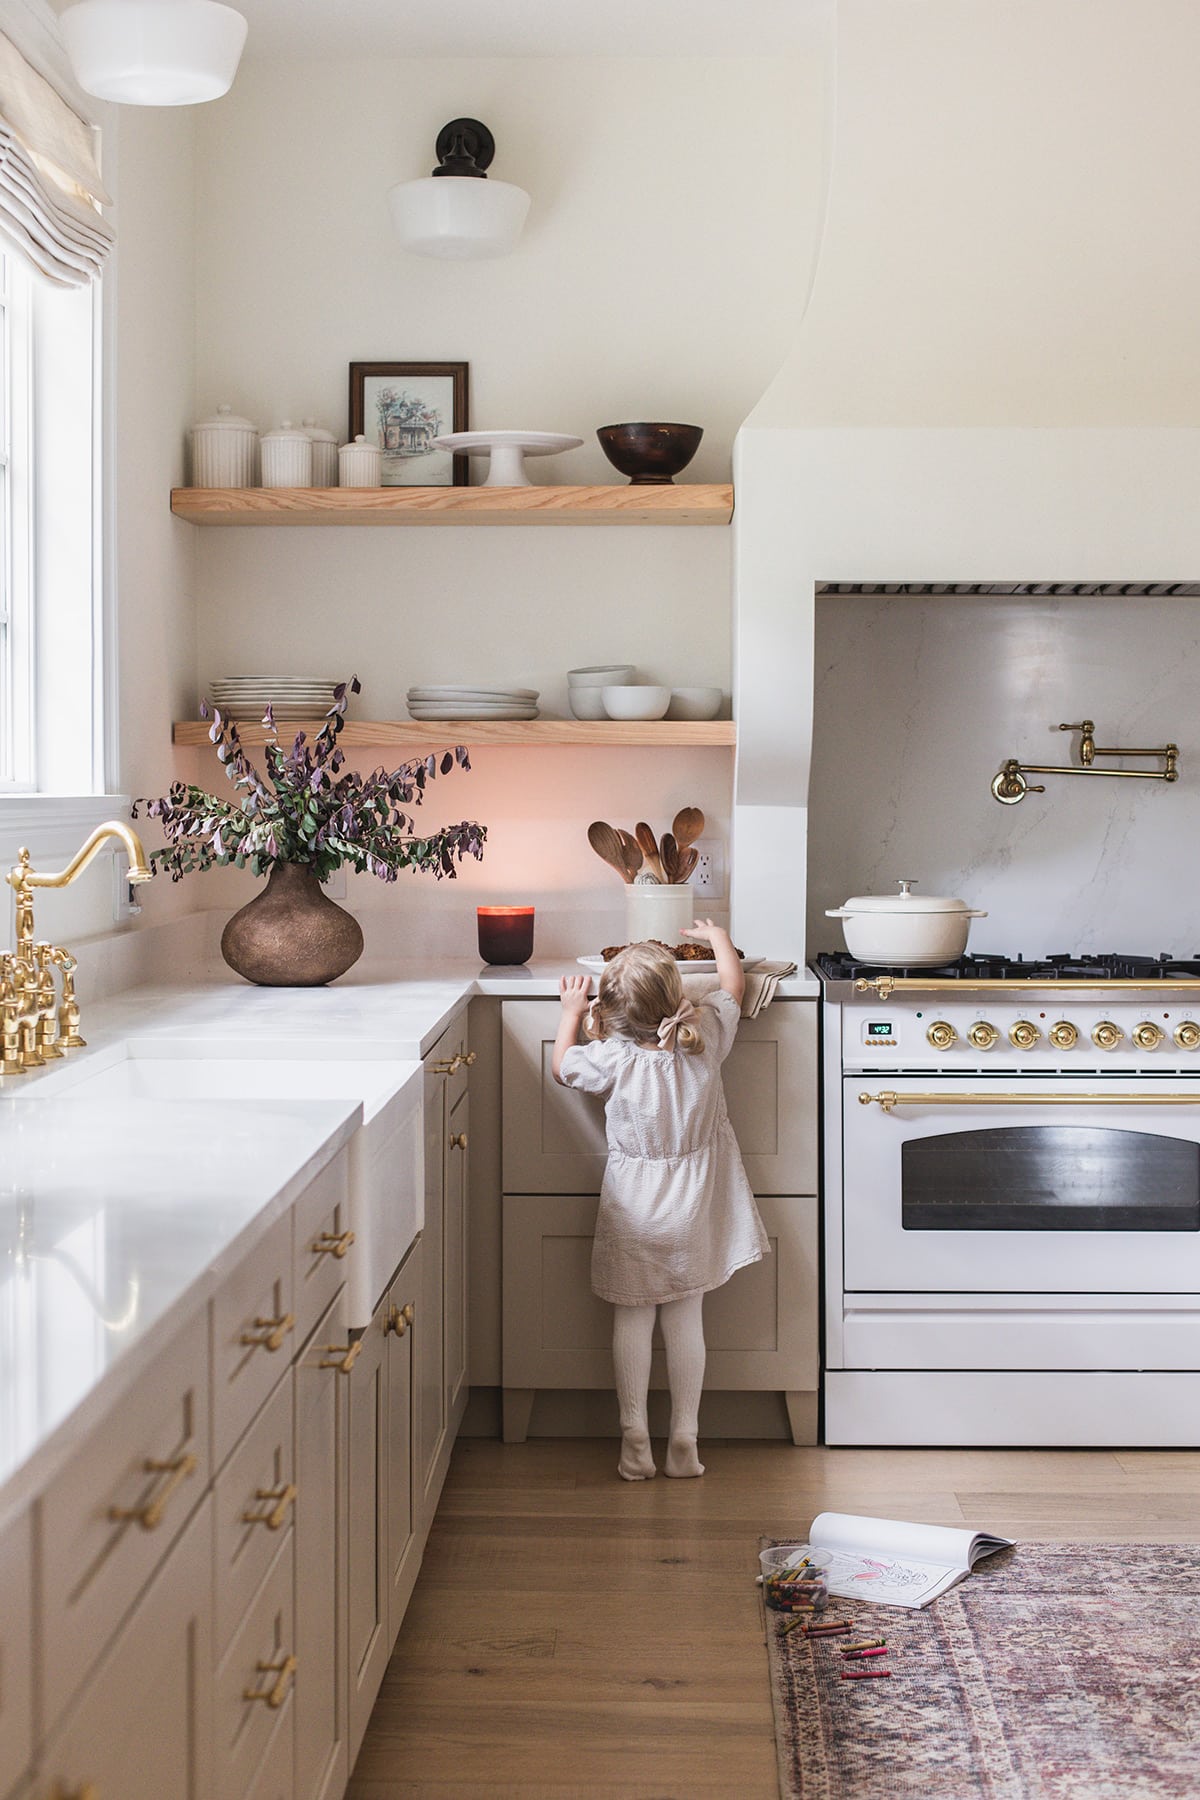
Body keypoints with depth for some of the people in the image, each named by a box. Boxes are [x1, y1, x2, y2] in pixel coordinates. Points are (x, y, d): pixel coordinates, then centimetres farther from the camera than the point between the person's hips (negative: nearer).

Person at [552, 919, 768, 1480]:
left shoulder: (612, 1059, -20)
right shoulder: (705, 1038, -15)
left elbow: (561, 1065, 2)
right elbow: (732, 982, 5)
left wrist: (572, 1011, 16)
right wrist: (715, 935, 23)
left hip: (633, 1211, -2)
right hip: (693, 1206, 2)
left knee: (632, 1319, 9)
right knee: (686, 1318, 9)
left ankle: (635, 1442, 10)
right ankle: (684, 1443, 14)